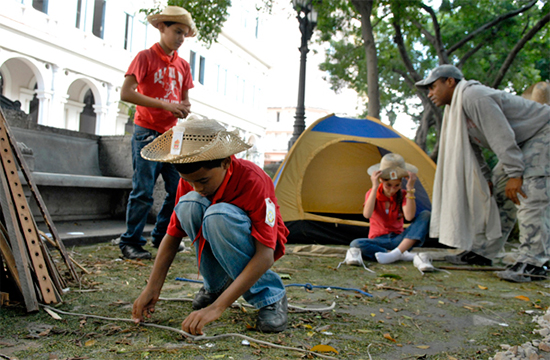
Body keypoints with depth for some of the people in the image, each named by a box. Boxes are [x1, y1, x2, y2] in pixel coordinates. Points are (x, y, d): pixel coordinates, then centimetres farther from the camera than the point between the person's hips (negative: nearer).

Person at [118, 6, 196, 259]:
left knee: (179, 189, 5)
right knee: (143, 192, -6)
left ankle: (162, 236, 21)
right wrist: (164, 104, -19)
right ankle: (130, 242, 6)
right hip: (147, 133, -6)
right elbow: (126, 93, -13)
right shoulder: (145, 57, -4)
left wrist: (184, 109, -4)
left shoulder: (183, 65, 13)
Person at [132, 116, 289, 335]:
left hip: (254, 247, -5)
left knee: (218, 215, -38)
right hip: (216, 247, 5)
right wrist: (152, 288, -15)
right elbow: (172, 236, -5)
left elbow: (265, 255, -36)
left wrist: (217, 307, -43)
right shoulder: (189, 182, -15)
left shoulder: (253, 181, -33)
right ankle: (217, 284, -5)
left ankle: (270, 296, -20)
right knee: (189, 204, -27)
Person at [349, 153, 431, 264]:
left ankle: (396, 253, -34)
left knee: (425, 215, -20)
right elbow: (367, 214, -26)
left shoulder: (403, 195, -1)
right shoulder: (373, 193, -4)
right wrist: (375, 187, -29)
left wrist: (410, 189, -25)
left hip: (399, 240, 2)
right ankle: (403, 255, -33)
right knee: (355, 245, -34)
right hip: (378, 241, -1)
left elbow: (409, 217, -22)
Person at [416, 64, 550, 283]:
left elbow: (502, 136, -30)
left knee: (529, 197, -22)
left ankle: (532, 264, -19)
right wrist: (485, 178, 8)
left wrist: (514, 173, -28)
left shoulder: (473, 96, -27)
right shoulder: (456, 107, 5)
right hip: (522, 142, 10)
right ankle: (482, 252, 11)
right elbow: (470, 148, 13)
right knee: (497, 194, 6)